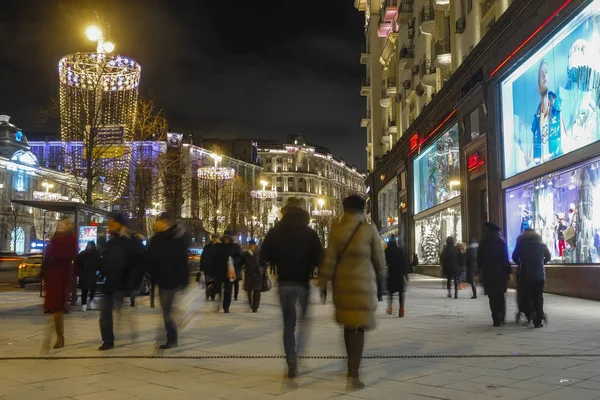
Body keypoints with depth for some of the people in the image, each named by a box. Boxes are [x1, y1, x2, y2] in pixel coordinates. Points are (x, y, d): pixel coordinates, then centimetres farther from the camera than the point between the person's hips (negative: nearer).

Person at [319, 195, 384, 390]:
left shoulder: (336, 229, 1)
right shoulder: (370, 229, -5)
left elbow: (329, 259, -3)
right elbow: (379, 259, 0)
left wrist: (322, 284, 0)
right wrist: (379, 283, 14)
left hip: (342, 282, 3)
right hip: (363, 282, -3)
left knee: (348, 325, 19)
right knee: (359, 328, 0)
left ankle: (352, 366, 31)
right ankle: (353, 375, -6)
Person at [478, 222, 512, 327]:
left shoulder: (483, 244, 0)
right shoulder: (501, 243, -4)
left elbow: (479, 260, 2)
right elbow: (505, 259, -7)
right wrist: (509, 272, -2)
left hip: (487, 274, 0)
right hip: (500, 273, 0)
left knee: (492, 297, 4)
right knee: (500, 295, 15)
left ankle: (496, 320, -1)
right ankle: (501, 317, 8)